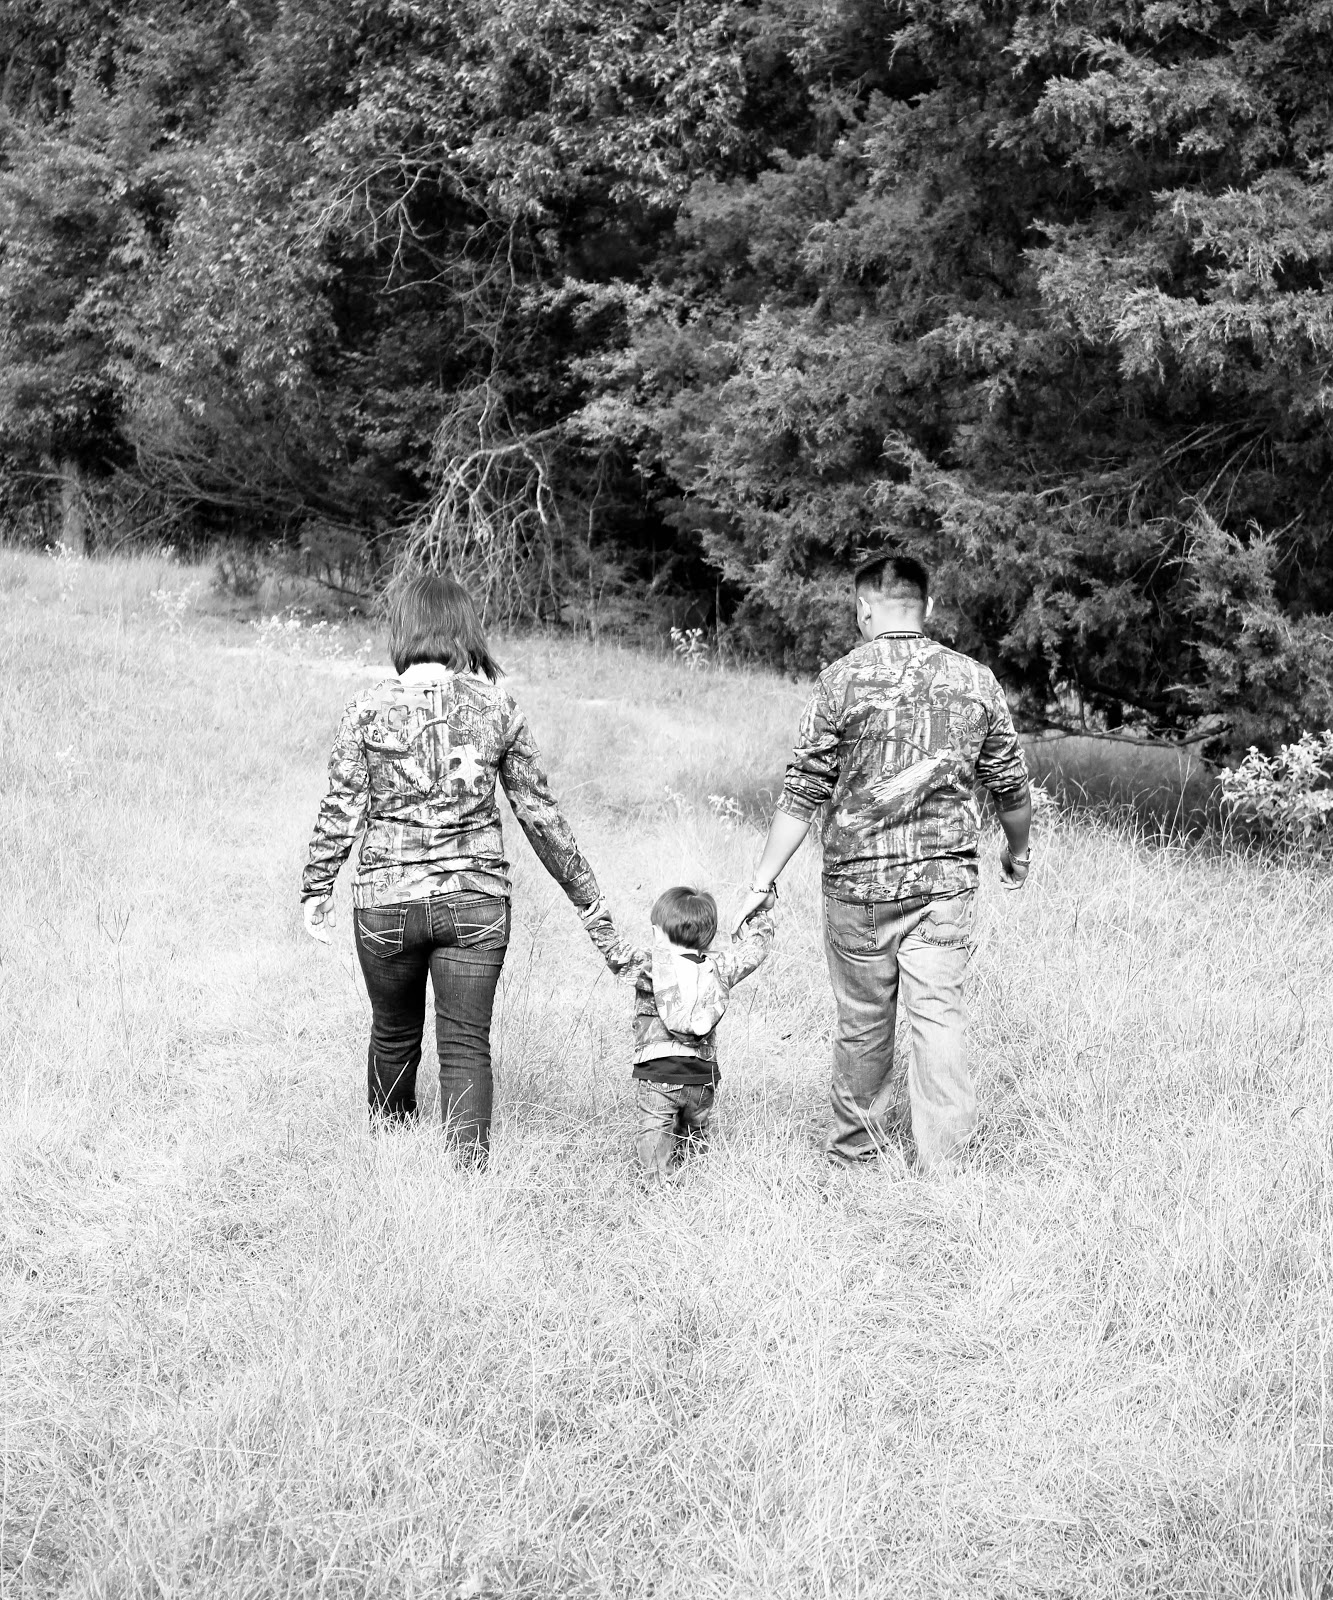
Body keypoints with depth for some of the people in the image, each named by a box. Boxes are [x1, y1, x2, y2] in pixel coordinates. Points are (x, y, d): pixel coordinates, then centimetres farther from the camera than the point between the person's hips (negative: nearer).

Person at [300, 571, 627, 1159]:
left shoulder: (370, 709, -5)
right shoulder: (498, 708, -1)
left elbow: (342, 810, -6)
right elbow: (540, 815, 2)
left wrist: (316, 892, 6)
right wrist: (590, 902, 9)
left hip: (387, 898, 0)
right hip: (476, 897, 0)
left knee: (394, 1034, 19)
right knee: (466, 1044, 5)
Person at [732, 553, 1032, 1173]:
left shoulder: (842, 680, -6)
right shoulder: (975, 680, 2)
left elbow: (804, 794, -7)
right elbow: (1012, 785, 9)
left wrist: (762, 881, -1)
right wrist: (1017, 852, 28)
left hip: (859, 881, -1)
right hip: (946, 879, 1)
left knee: (862, 1023, 10)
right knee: (939, 1013, 4)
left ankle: (856, 1152, 24)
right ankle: (944, 1161, 0)